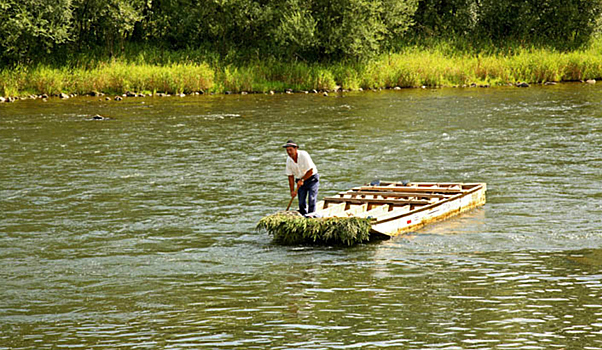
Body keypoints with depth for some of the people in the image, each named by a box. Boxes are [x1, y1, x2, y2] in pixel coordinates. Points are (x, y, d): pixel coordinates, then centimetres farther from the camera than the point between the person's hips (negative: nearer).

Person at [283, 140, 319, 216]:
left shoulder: (304, 155, -23)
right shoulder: (289, 160, -7)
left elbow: (310, 171, -20)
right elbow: (290, 176, 0)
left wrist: (302, 180, -19)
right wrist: (292, 190, -4)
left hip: (311, 179, -5)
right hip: (300, 180, 5)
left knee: (311, 200, -14)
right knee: (301, 203, 0)